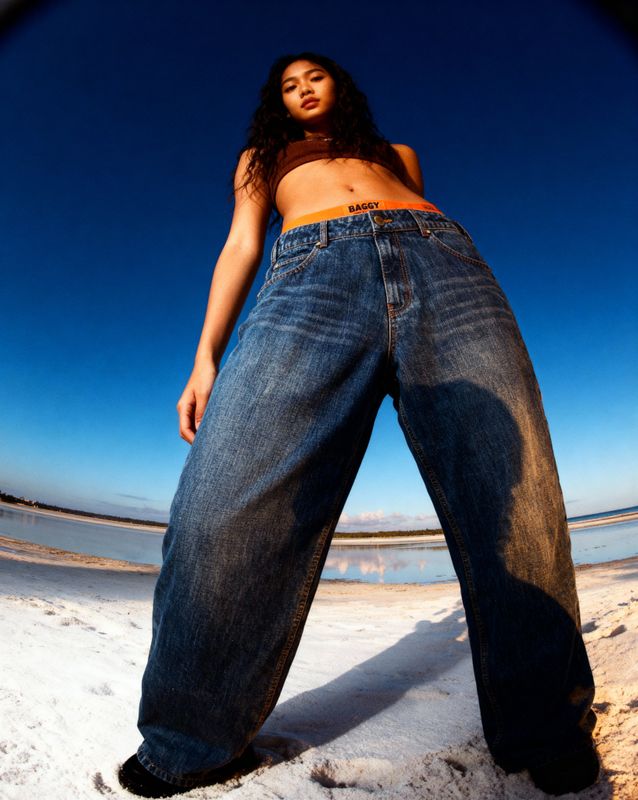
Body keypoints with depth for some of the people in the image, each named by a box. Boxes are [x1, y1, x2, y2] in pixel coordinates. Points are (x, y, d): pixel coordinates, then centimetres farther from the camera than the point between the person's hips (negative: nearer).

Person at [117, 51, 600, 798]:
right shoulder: (261, 156, 39)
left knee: (515, 500, -13)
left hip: (444, 262, 3)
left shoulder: (397, 154, 41)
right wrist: (206, 358, 5)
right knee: (229, 506, -20)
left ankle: (546, 730, 5)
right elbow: (241, 247, 22)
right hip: (314, 274, -1)